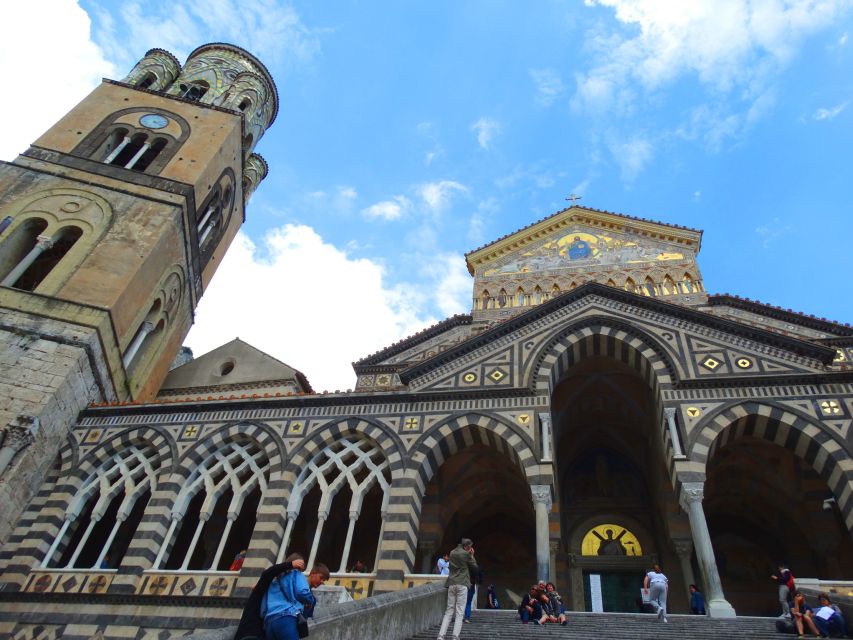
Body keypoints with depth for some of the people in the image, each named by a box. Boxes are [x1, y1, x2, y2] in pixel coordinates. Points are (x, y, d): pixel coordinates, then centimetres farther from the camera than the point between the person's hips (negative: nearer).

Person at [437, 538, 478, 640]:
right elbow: (475, 568, 4)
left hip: (452, 584, 6)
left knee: (449, 611, 7)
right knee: (459, 612, -3)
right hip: (462, 584, -6)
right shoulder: (466, 554, -4)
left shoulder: (452, 553, 14)